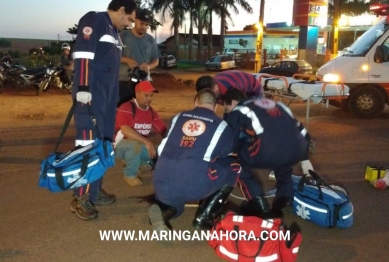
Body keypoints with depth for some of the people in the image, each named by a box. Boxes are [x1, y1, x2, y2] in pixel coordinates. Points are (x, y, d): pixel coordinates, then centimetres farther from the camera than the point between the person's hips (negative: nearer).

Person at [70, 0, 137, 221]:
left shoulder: (114, 31, 22)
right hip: (92, 95, -10)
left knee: (104, 142, 11)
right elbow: (83, 55, -17)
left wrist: (115, 94, 27)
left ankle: (95, 190, 21)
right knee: (89, 143, -10)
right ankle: (81, 197, -4)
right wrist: (83, 88, -24)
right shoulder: (94, 21, -6)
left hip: (108, 95, 10)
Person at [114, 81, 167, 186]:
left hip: (141, 147, 7)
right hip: (122, 145, -7)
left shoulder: (151, 111, 3)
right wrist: (146, 141, -42)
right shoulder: (127, 107, -19)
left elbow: (164, 131, 1)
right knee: (136, 144, -39)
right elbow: (125, 130, -34)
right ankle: (130, 175, -12)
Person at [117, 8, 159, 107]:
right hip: (124, 81, -3)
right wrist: (127, 60, -18)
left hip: (143, 82, 3)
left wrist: (148, 66, -10)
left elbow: (156, 60, 13)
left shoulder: (151, 40, 8)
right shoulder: (123, 36, -1)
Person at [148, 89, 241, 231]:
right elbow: (224, 154, 25)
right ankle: (204, 217, 14)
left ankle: (164, 210, 0)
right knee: (234, 167, 20)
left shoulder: (178, 117, 20)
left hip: (163, 183, 5)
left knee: (173, 203, 39)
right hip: (195, 184, -4)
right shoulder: (221, 125, 11)